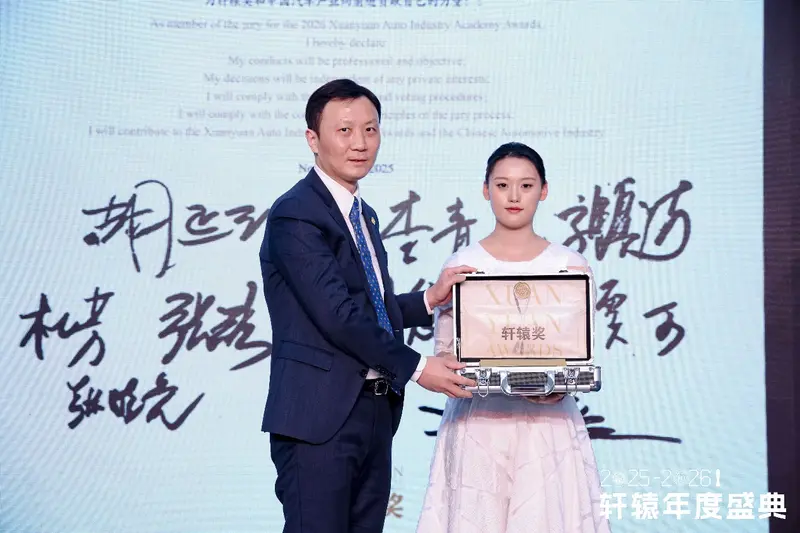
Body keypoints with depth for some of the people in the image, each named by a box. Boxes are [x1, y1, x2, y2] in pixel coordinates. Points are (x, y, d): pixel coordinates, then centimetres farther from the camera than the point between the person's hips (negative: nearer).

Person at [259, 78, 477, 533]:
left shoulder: (365, 216, 17)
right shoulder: (294, 215, -13)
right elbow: (338, 314, -20)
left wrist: (429, 300, 4)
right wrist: (415, 367, -16)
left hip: (376, 410, 9)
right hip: (319, 415, -9)